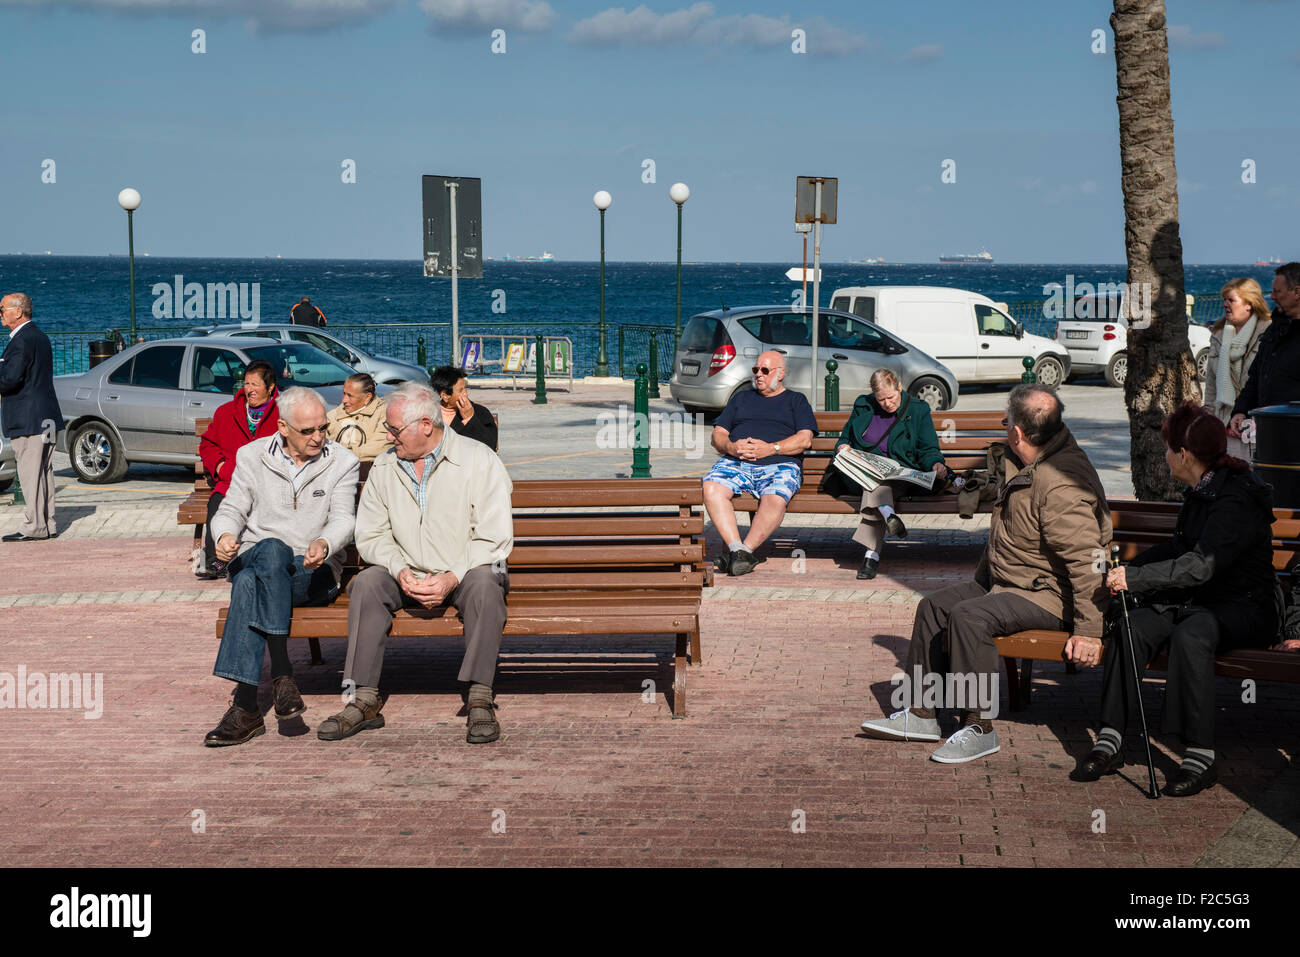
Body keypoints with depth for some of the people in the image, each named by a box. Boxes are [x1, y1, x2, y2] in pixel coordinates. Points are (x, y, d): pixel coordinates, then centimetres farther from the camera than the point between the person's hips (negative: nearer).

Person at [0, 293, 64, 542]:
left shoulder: (21, 341, -15)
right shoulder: (41, 337, 16)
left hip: (26, 418, -10)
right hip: (47, 416, 10)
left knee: (29, 473, -6)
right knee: (44, 472, 12)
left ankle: (34, 526, -5)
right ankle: (48, 525, 16)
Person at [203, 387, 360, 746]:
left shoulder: (343, 463, 4)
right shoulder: (252, 456, 7)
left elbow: (343, 519, -8)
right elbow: (231, 510, 6)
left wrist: (323, 545, -31)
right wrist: (225, 534, -20)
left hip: (313, 573, -1)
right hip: (253, 559, 1)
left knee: (250, 583, -34)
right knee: (272, 550, -37)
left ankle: (245, 707, -39)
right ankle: (281, 672, -43)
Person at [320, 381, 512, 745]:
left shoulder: (479, 460, -7)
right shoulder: (384, 467, 6)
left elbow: (495, 538, -12)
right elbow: (370, 535, 5)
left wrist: (451, 578, -24)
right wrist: (401, 571, -15)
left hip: (465, 574, -3)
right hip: (408, 575, 3)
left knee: (485, 583, -36)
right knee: (367, 583, -25)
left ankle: (480, 700, -33)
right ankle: (364, 700, -25)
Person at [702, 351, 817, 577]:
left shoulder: (796, 400, 21)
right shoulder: (741, 398, 30)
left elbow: (805, 440, 5)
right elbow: (718, 434, 22)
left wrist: (771, 448, -10)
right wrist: (731, 447, -3)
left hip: (779, 465, -2)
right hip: (735, 463, 2)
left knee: (775, 498, -38)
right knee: (712, 488, -31)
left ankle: (745, 550, -34)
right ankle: (736, 548, -37)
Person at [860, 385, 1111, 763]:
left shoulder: (1062, 488, -28)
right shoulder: (1016, 463, 5)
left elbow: (1087, 561, -30)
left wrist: (1088, 630, -31)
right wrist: (983, 576, 25)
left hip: (1051, 596, -11)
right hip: (1005, 582, 11)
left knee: (969, 616, -29)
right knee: (934, 606, 5)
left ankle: (978, 728, -20)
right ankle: (921, 714, 10)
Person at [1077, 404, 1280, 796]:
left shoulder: (1238, 499, -18)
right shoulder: (1199, 493, 11)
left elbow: (1202, 564, -27)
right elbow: (1178, 548, 27)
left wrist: (1135, 577, -27)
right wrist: (1127, 568, 22)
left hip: (1245, 606, -8)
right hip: (1198, 600, 8)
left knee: (1190, 635, -38)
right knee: (1130, 626, -18)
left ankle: (1201, 757, -32)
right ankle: (1110, 741, -18)